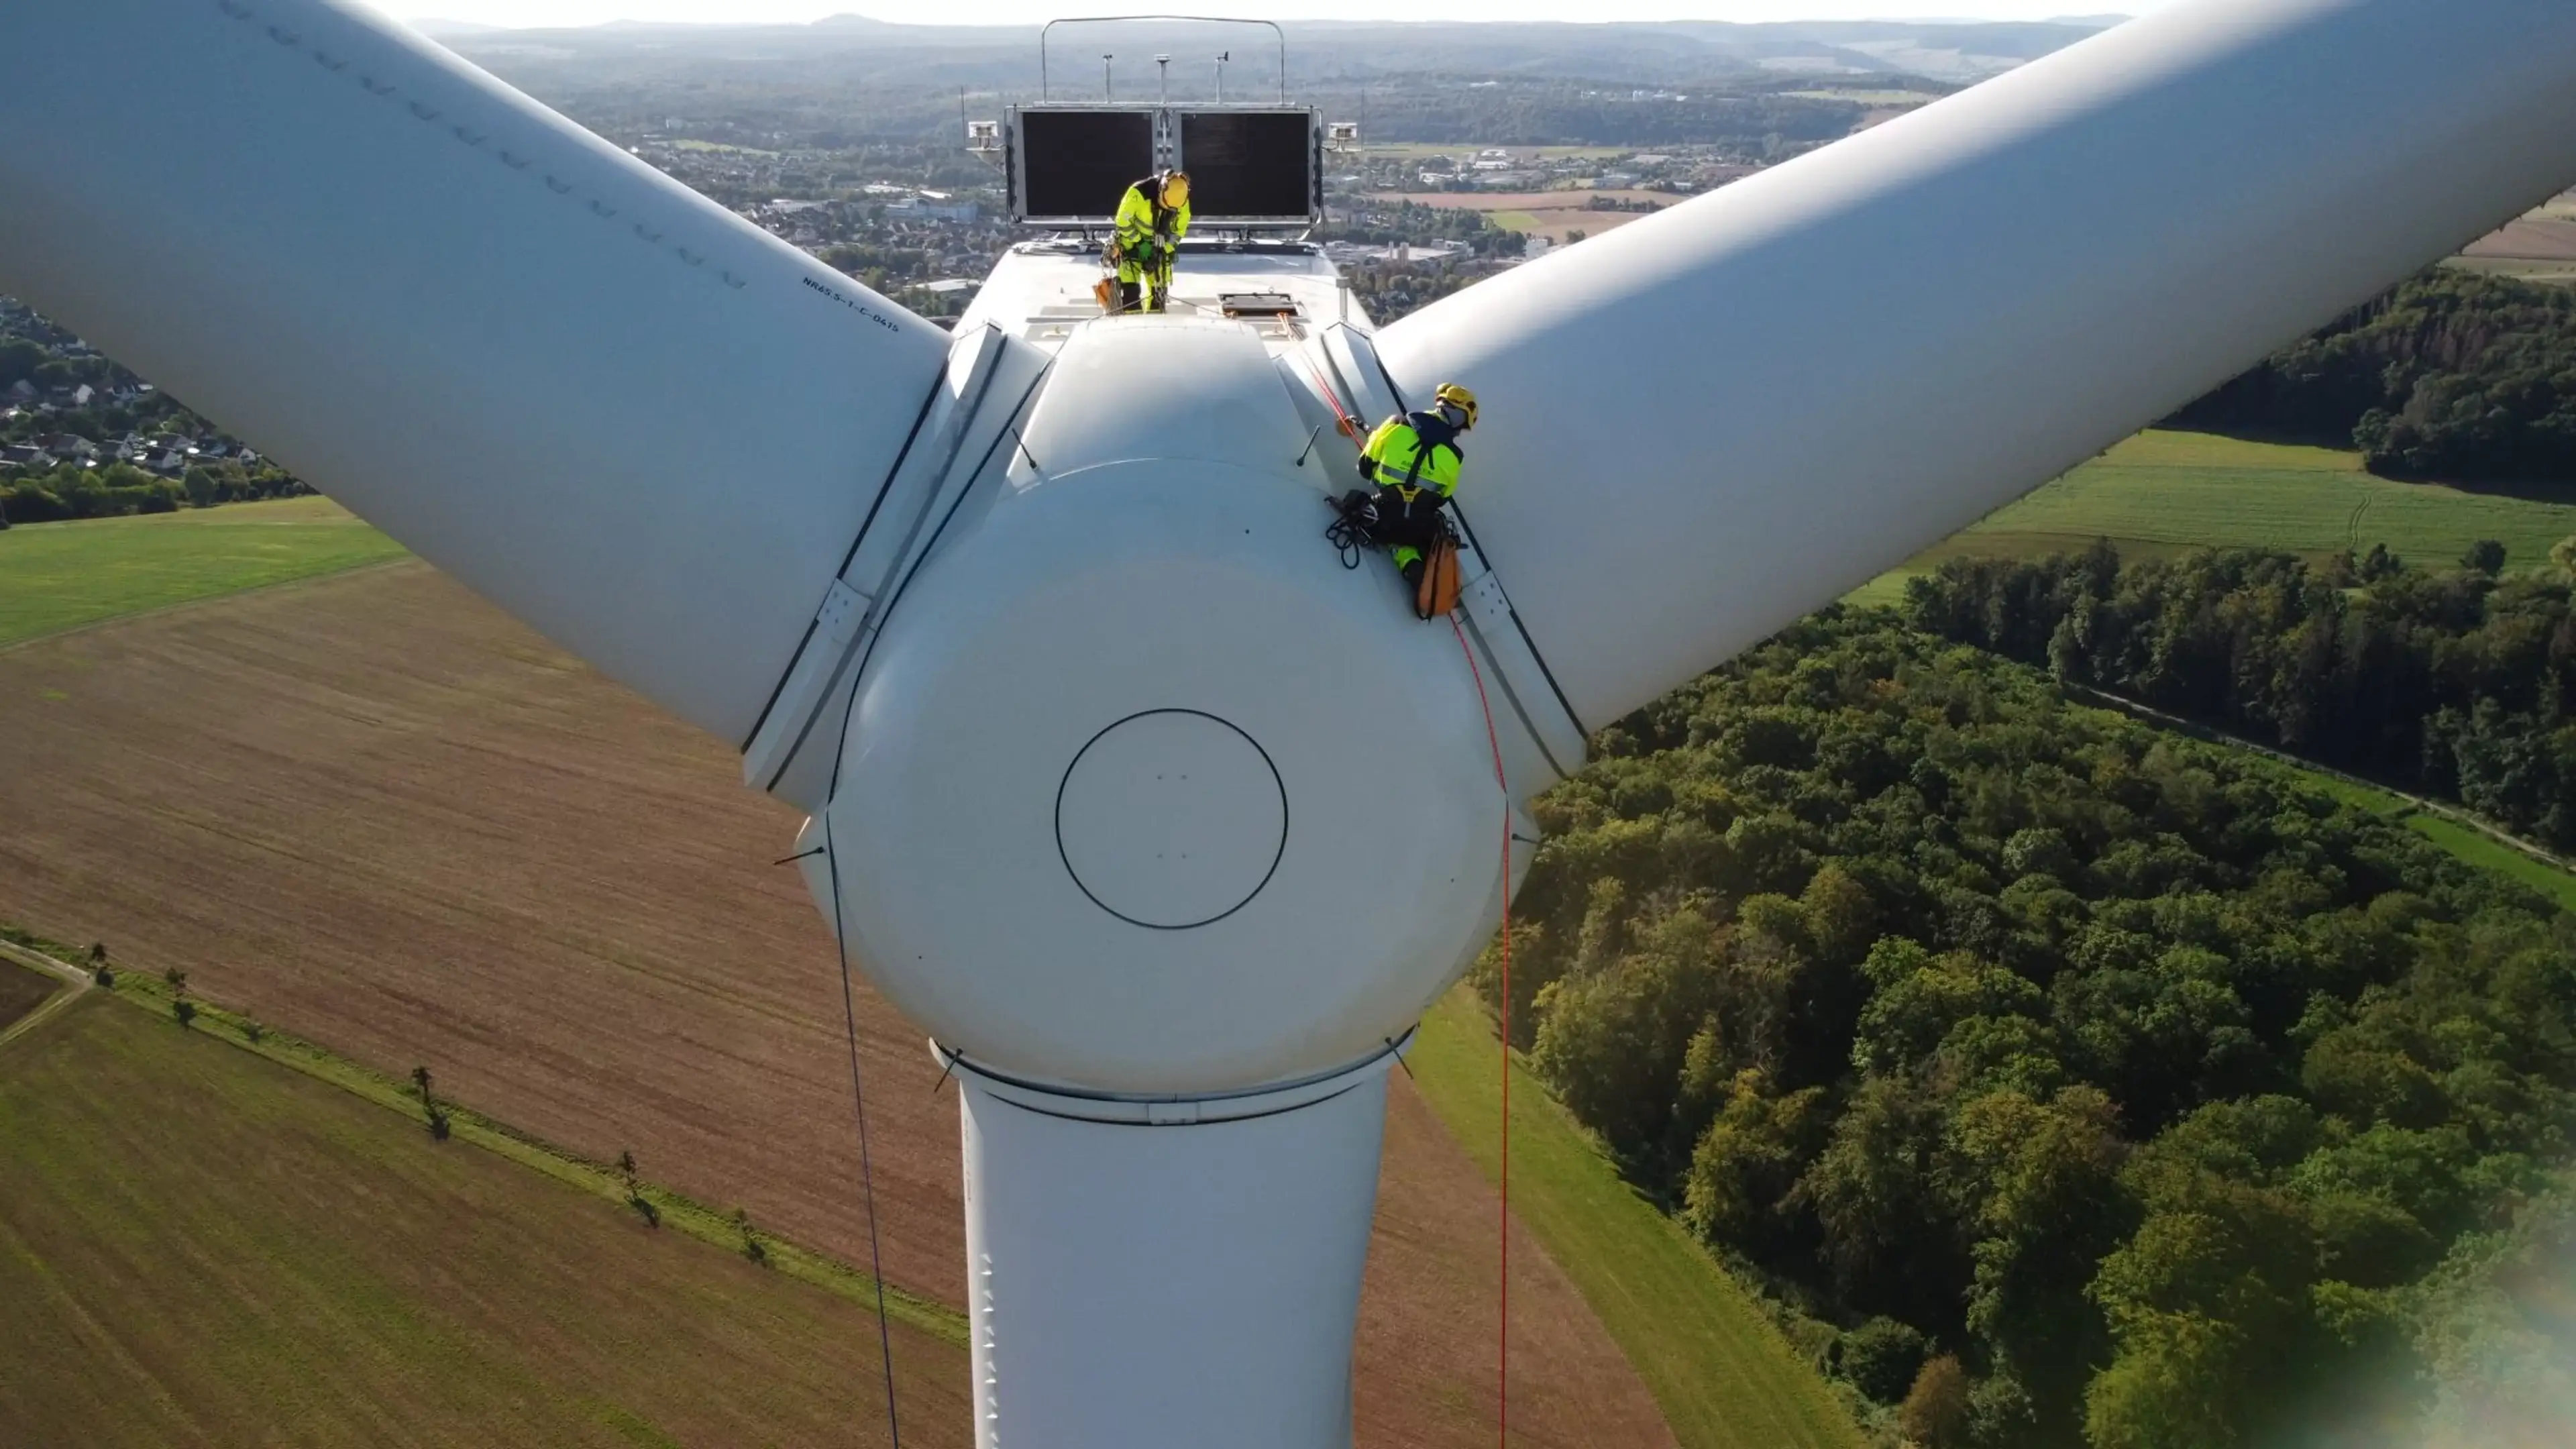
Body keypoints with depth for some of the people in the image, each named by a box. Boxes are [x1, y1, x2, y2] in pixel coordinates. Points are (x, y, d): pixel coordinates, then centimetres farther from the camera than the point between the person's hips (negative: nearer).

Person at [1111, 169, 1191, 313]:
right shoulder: (1138, 193, -28)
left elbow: (1178, 231, -3)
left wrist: (1162, 251, -12)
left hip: (1157, 248, 4)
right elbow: (1123, 223, -20)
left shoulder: (1183, 203, -16)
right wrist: (1140, 244, -19)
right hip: (1131, 243, -4)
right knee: (1130, 288, -14)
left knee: (1159, 288, 3)